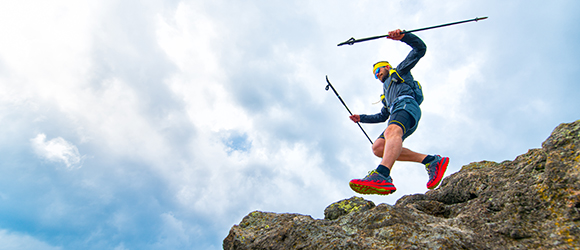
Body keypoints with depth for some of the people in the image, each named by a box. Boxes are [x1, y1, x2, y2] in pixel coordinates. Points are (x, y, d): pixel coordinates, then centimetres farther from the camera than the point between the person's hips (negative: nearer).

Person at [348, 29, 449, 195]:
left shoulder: (399, 71, 27)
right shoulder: (387, 93, 45)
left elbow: (420, 48, 16)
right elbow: (382, 116, 46)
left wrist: (402, 36, 0)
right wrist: (361, 118, 38)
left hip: (406, 104, -8)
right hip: (395, 114, 8)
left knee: (392, 130, -38)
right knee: (378, 147, -15)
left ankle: (382, 176, -67)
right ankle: (430, 161, -20)